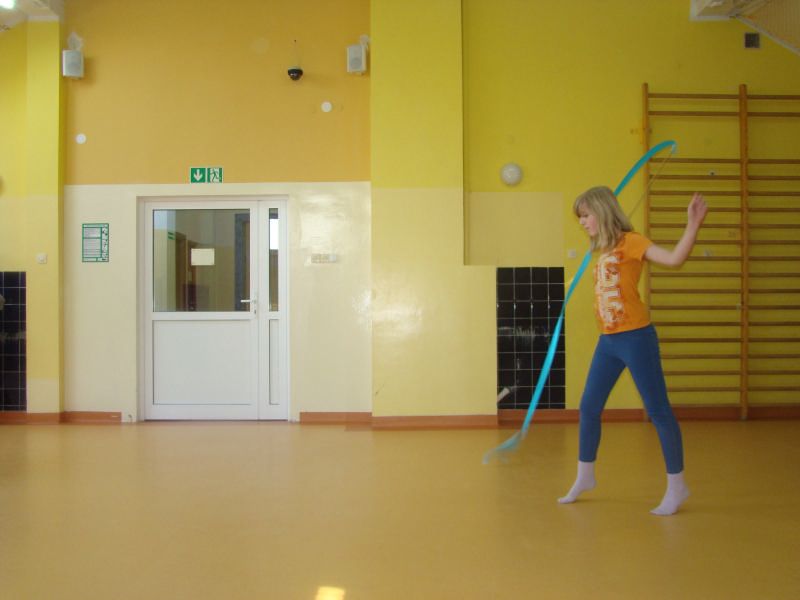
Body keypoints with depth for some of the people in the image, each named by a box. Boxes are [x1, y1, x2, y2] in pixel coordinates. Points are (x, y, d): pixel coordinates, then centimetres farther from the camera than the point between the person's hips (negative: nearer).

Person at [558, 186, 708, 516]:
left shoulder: (630, 241, -10)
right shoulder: (602, 250, 11)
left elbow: (674, 258, -23)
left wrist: (693, 223, -31)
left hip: (636, 338, -8)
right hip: (608, 341, 8)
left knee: (658, 411, 1)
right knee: (589, 407, 14)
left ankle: (676, 486, 13)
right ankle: (584, 476, 29)